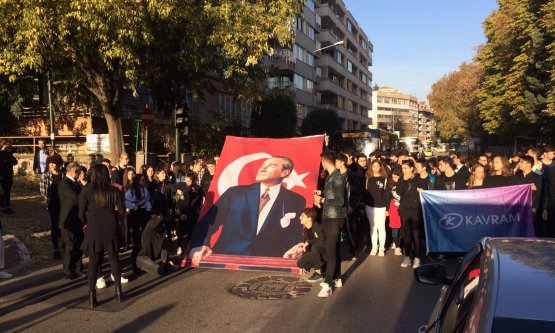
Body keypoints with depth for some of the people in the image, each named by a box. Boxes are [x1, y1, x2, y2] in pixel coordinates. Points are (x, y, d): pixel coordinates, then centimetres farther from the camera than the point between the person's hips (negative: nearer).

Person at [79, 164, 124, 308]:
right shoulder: (113, 190, -4)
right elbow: (121, 210, -5)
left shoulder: (86, 190, -7)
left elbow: (81, 213, -7)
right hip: (110, 229, 1)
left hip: (93, 230, -1)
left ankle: (92, 296, 4)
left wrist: (86, 223, 12)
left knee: (93, 261, 5)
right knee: (114, 259, 14)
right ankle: (118, 290, 21)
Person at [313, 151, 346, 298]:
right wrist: (321, 194, 4)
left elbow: (340, 201, -21)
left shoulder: (338, 178, -17)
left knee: (331, 251, -8)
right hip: (328, 216, 9)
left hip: (335, 218, -9)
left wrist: (322, 200, -14)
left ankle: (328, 284, -5)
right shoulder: (329, 176, 9)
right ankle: (336, 279, 24)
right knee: (334, 249, 15)